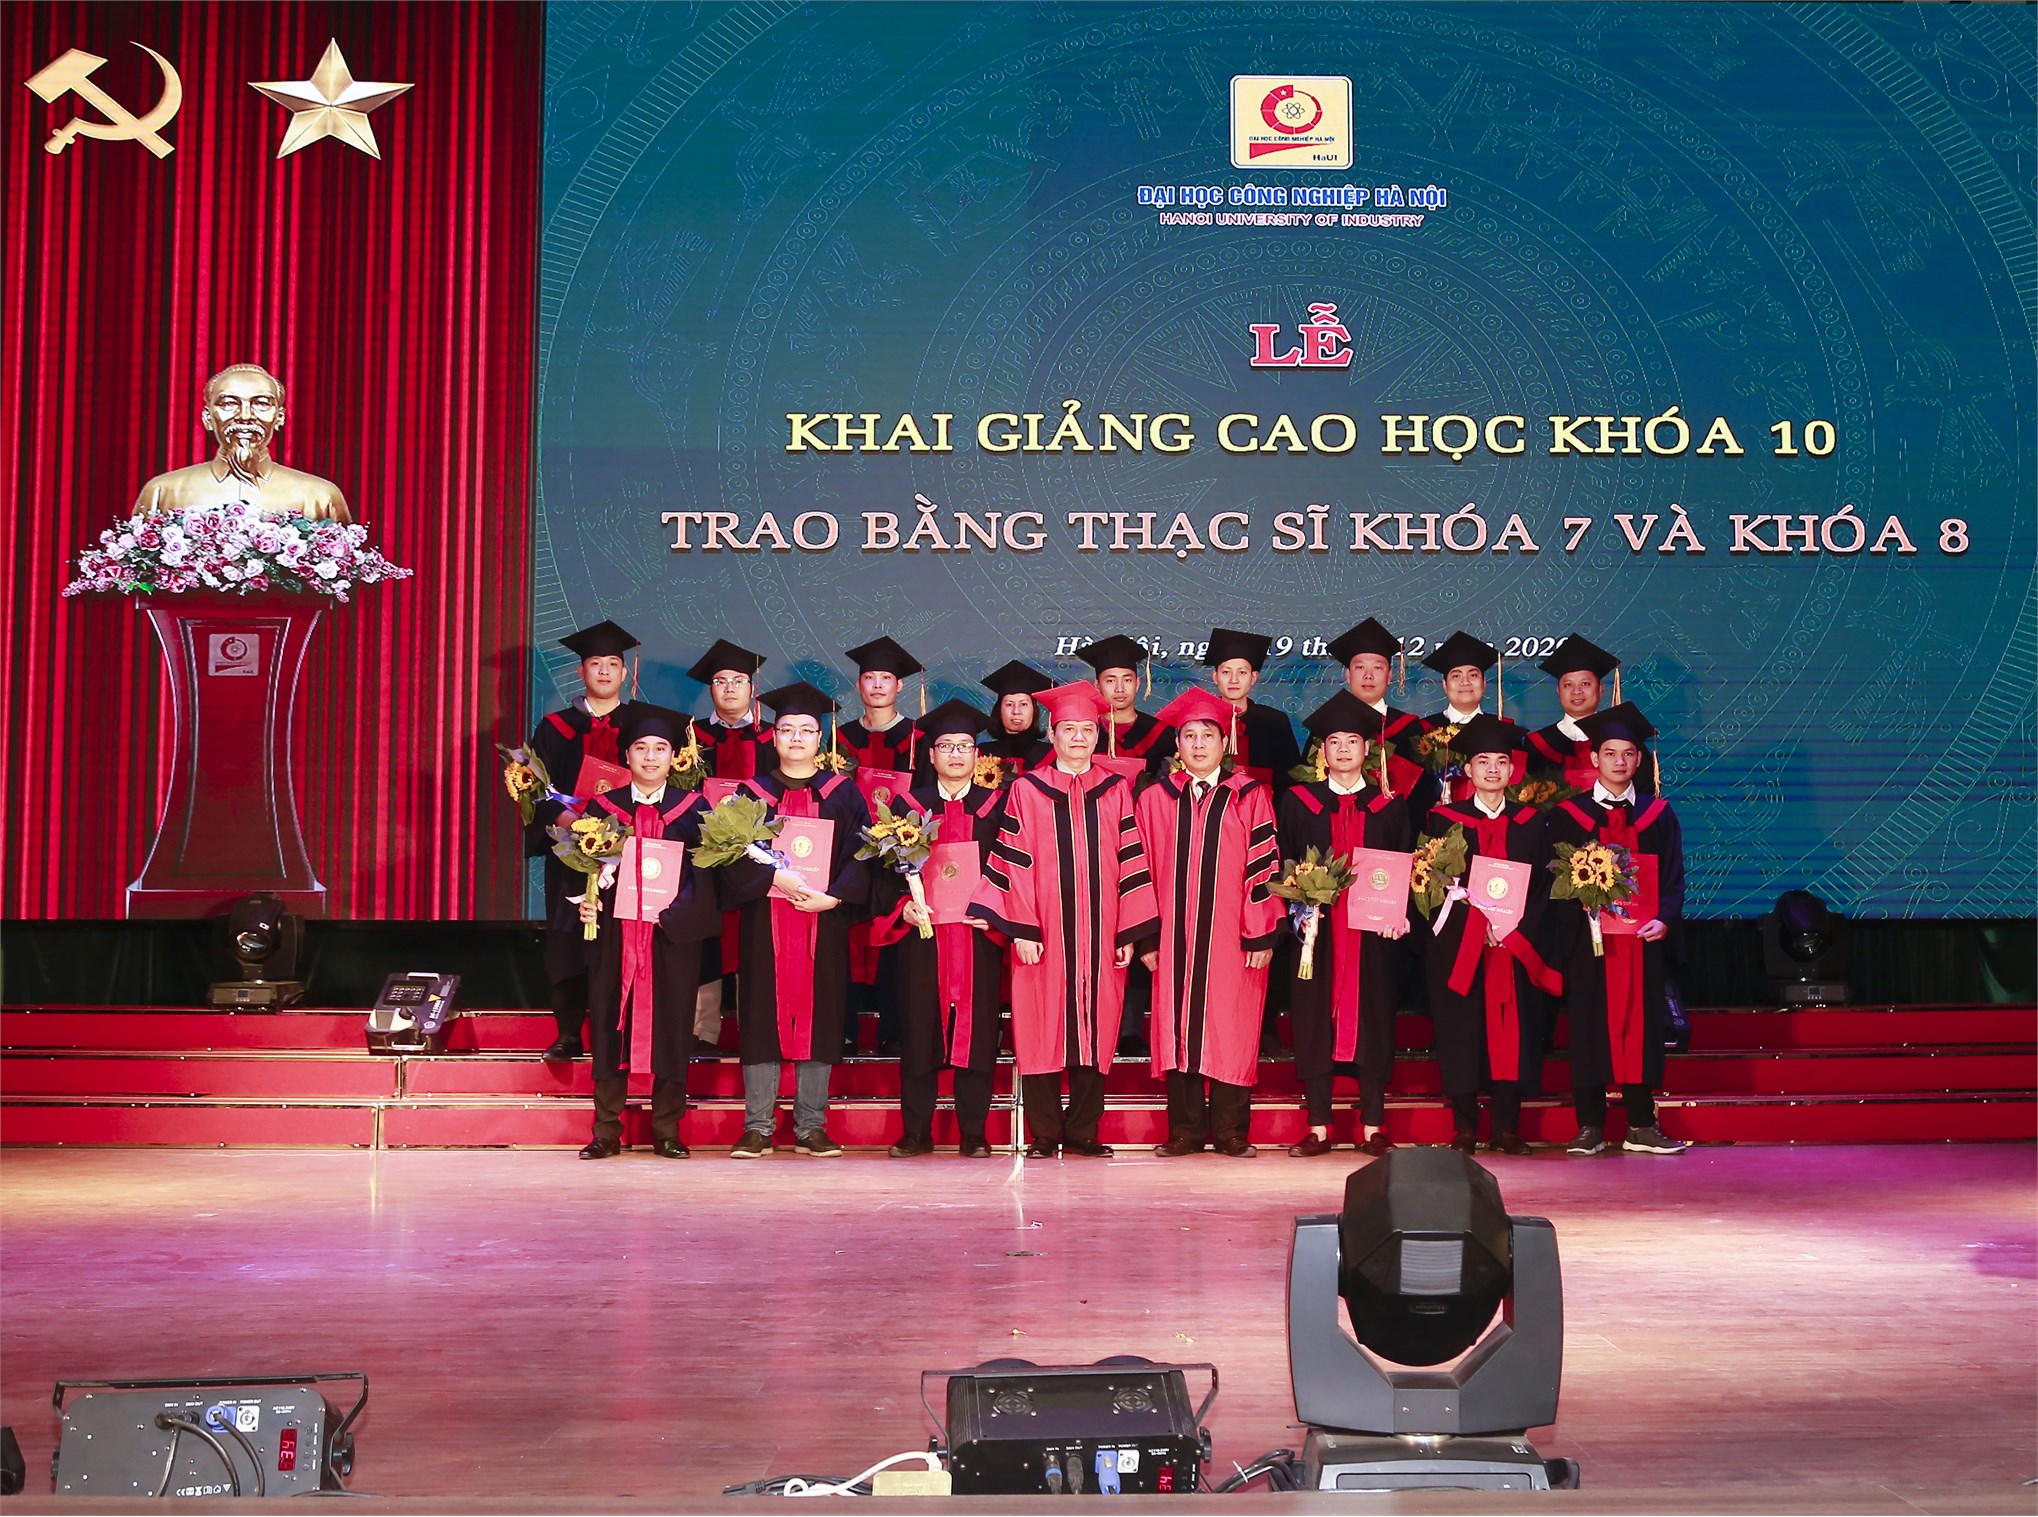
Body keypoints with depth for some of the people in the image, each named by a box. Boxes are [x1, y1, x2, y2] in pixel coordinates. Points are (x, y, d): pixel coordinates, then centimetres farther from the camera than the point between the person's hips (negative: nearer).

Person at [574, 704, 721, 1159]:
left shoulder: (694, 809, 5)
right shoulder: (603, 807, 9)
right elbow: (584, 865, 6)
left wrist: (671, 909, -16)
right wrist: (586, 898, -14)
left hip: (674, 934, -1)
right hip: (614, 932, 1)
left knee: (671, 1027, 1)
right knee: (610, 1027, 1)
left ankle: (667, 1131, 8)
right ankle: (607, 1132, 6)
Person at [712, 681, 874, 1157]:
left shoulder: (843, 793, 10)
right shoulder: (752, 793, 9)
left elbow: (861, 852, 1)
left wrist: (834, 896, -14)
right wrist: (775, 877, -17)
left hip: (825, 918, 0)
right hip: (765, 918, 0)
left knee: (818, 1015, 0)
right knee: (763, 1015, -2)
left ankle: (811, 1127, 4)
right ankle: (758, 1127, 2)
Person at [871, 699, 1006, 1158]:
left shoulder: (996, 807, 9)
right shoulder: (909, 806, 9)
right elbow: (885, 869, 6)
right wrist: (903, 905, -11)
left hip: (979, 935, 0)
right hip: (922, 933, 0)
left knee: (977, 1031, -1)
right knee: (919, 1031, 1)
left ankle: (974, 1134, 6)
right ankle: (915, 1133, 8)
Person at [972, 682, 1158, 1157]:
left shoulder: (1115, 791, 10)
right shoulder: (1026, 790, 4)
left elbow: (1129, 862, 7)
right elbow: (1014, 862, 0)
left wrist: (1129, 932, 1)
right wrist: (1021, 930, -8)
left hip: (1099, 935, 2)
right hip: (1043, 937, -2)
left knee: (1094, 1030, 3)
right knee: (1041, 1033, -1)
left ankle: (1082, 1131, 12)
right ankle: (1044, 1134, 7)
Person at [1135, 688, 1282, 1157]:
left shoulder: (1250, 797, 2)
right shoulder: (1155, 800, 8)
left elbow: (1263, 866, -1)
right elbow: (1143, 871, 8)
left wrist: (1261, 935, -7)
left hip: (1232, 939, -2)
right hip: (1174, 939, 2)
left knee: (1232, 1030, 1)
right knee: (1178, 1029, 3)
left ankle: (1230, 1131, 9)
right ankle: (1185, 1130, 10)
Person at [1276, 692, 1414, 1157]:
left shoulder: (1390, 806, 9)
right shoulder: (1298, 802, 8)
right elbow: (1283, 866, 6)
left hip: (1373, 930, 0)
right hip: (1317, 929, 0)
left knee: (1372, 1022, 1)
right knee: (1315, 1023, -1)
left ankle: (1373, 1128, 8)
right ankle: (1318, 1129, 5)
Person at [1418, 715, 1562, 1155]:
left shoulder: (1530, 823, 11)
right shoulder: (1443, 819, 5)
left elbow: (1542, 886, 5)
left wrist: (1517, 929, -10)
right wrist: (1473, 914, -14)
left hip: (1516, 944, 2)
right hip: (1458, 945, -1)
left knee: (1513, 1029, -2)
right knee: (1461, 1031, -3)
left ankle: (1508, 1127, 4)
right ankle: (1464, 1127, 3)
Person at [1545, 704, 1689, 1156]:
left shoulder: (1658, 814, 11)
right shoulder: (1568, 815, 6)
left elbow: (1673, 877, 6)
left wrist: (1665, 919, -11)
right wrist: (1570, 918, -14)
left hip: (1641, 936, 1)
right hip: (1586, 937, -1)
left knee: (1640, 1025, 1)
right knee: (1589, 1027, -2)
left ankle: (1641, 1126, 7)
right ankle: (1589, 1127, 4)